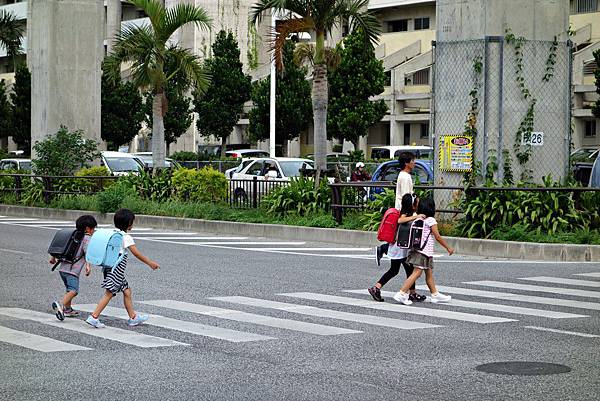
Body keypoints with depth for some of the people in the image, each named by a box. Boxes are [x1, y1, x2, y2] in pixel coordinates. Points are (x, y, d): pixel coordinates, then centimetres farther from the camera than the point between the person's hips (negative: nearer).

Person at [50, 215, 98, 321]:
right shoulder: (87, 238, -2)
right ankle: (61, 305, -37)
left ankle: (68, 309, 32)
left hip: (63, 268, 9)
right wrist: (88, 265, -30)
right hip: (73, 269, -8)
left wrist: (53, 257, 39)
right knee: (73, 290, -17)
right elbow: (87, 252, -19)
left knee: (69, 289, 25)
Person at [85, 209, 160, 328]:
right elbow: (137, 254, -12)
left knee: (127, 291, 15)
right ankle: (94, 317, -11)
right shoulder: (126, 237, -13)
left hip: (111, 268, 9)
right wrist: (150, 263, -3)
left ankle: (133, 317, 21)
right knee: (109, 294, -8)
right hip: (116, 270, -9)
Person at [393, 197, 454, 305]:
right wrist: (448, 248, 0)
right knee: (417, 273, -10)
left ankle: (435, 294, 25)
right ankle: (402, 293, -16)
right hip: (425, 251, -9)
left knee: (429, 273, 16)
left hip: (417, 249, 9)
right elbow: (437, 237, -9)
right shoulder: (431, 220, -10)